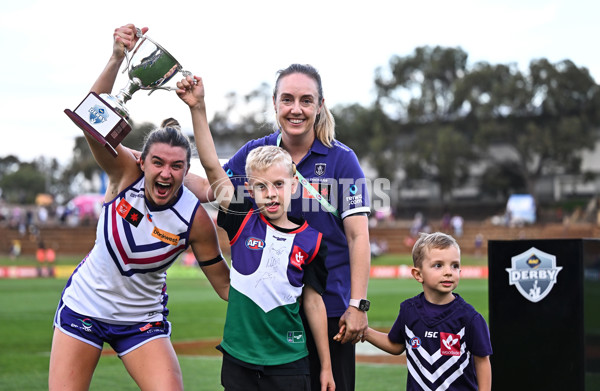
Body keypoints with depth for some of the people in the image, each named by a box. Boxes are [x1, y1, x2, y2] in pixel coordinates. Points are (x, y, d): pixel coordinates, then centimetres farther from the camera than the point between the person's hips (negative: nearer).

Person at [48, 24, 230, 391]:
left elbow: (223, 280, -7)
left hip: (142, 319, 0)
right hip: (84, 304, 1)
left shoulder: (195, 218, -18)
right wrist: (117, 58, -48)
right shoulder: (127, 173, -18)